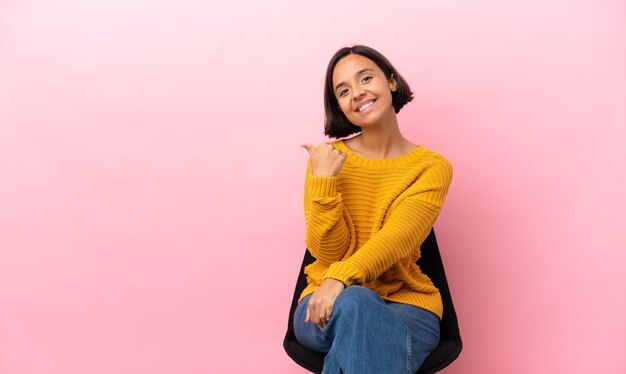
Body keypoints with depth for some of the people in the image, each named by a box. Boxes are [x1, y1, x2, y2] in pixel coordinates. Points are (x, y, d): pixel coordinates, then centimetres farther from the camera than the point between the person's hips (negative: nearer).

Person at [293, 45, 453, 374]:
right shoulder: (327, 160, 1)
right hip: (330, 303, 1)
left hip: (406, 303, 0)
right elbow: (328, 252, -6)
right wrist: (324, 181, -18)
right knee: (354, 303, -35)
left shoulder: (432, 167, -1)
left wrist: (341, 277, -34)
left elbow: (396, 240, -17)